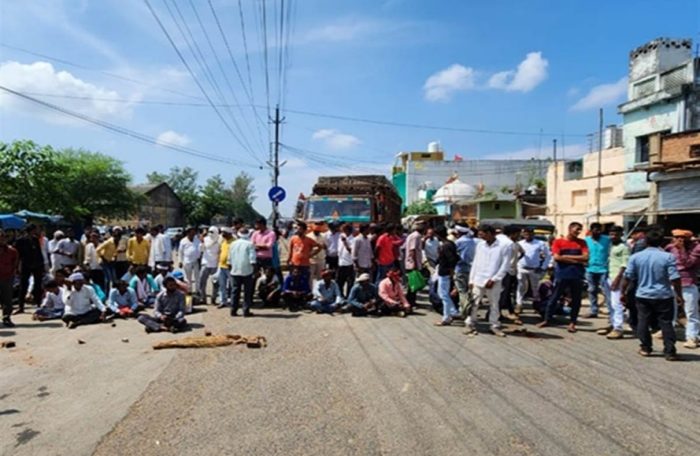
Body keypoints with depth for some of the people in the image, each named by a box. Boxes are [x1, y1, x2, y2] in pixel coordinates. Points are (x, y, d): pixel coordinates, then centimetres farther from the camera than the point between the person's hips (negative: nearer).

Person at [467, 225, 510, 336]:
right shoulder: (479, 245, 7)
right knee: (474, 303, 5)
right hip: (478, 280, 3)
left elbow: (505, 266, -8)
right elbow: (475, 263, 10)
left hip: (493, 282, -3)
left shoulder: (503, 246, -6)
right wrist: (471, 280, 6)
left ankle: (494, 326, 22)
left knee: (494, 305, 9)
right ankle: (470, 324, 15)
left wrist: (493, 279, -13)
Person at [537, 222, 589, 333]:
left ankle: (572, 323, 16)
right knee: (554, 298, 4)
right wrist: (577, 260, -9)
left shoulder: (582, 242, 7)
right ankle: (547, 320, 14)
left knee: (576, 300, 6)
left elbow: (585, 257, -5)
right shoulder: (558, 242, 1)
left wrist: (566, 256, -8)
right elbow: (556, 257, -10)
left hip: (577, 276, 2)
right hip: (561, 275, -2)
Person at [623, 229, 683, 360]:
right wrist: (679, 295, 1)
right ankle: (670, 352, 7)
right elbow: (675, 279, -11)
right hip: (663, 296, -1)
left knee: (643, 322, 11)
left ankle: (645, 348, 18)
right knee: (666, 323, 6)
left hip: (643, 296, 1)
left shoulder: (635, 257, -4)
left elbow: (628, 277, -1)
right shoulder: (668, 257, -9)